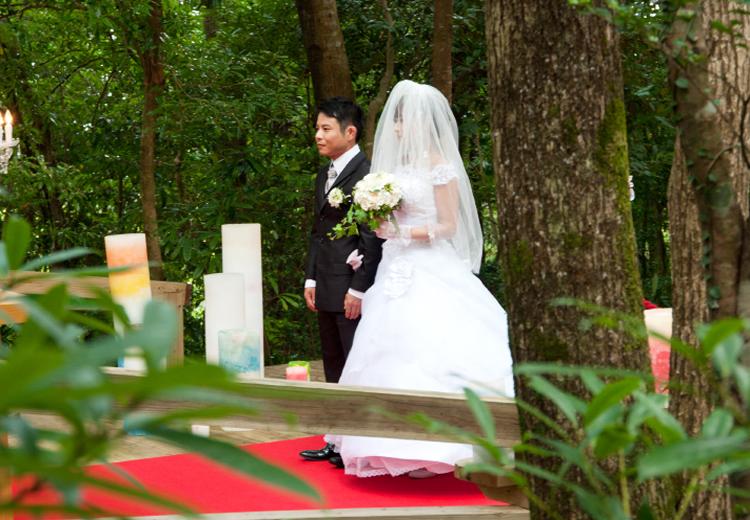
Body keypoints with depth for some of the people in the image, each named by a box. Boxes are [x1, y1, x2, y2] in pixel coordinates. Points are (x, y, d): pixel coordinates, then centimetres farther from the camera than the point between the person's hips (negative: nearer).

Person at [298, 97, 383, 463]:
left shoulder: (367, 174, -13)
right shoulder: (324, 174, 16)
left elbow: (373, 237, -16)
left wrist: (358, 289, -18)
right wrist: (311, 279, 15)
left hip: (353, 289, -9)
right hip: (326, 289, 9)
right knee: (334, 368, 14)